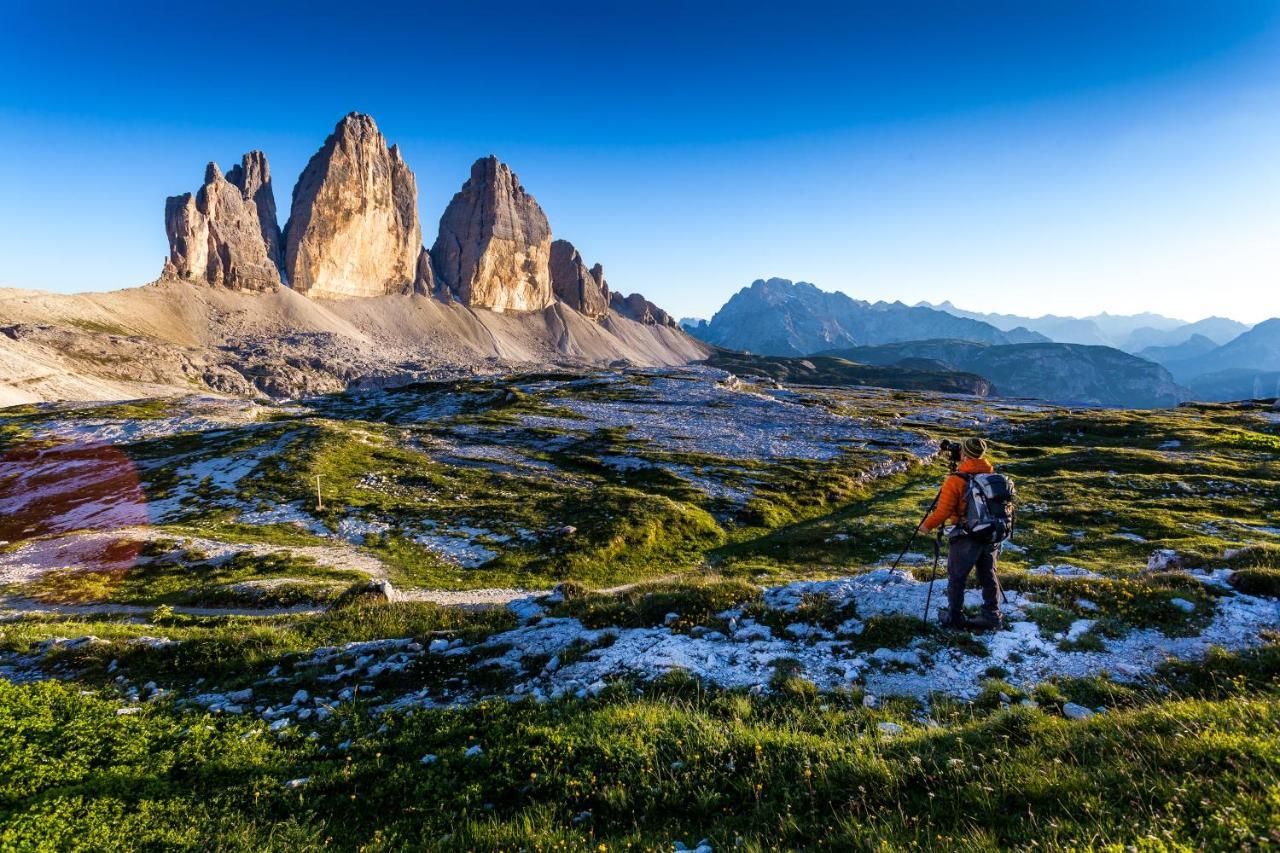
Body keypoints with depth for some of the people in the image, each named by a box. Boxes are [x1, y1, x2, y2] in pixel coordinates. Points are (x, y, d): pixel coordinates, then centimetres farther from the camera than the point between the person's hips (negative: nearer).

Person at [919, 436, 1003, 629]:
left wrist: (927, 525, 1)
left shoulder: (955, 479, -16)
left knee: (956, 577, 8)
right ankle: (992, 617, 23)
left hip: (967, 537, -5)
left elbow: (943, 510, -15)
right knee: (988, 576, 16)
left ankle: (954, 617, 16)